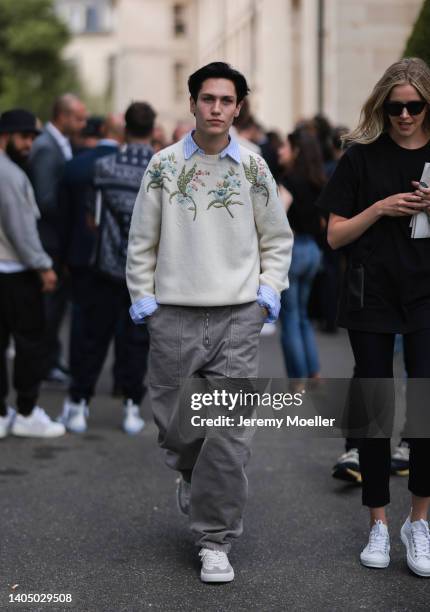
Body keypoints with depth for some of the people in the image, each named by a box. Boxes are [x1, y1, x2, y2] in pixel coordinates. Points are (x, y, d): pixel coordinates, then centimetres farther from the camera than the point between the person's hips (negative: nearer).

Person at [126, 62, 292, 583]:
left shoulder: (252, 167, 6)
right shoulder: (164, 165, 4)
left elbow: (277, 238, 14)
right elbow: (141, 241, 8)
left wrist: (268, 292, 4)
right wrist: (143, 298, 3)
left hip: (238, 317, 0)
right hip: (174, 315, 0)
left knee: (229, 433, -6)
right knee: (174, 425, 7)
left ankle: (214, 541, 3)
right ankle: (191, 475, 40)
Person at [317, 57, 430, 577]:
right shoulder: (362, 158, 2)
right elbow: (336, 235, 2)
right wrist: (380, 208, -13)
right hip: (371, 297, 0)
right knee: (377, 411, 5)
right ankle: (378, 526, 17)